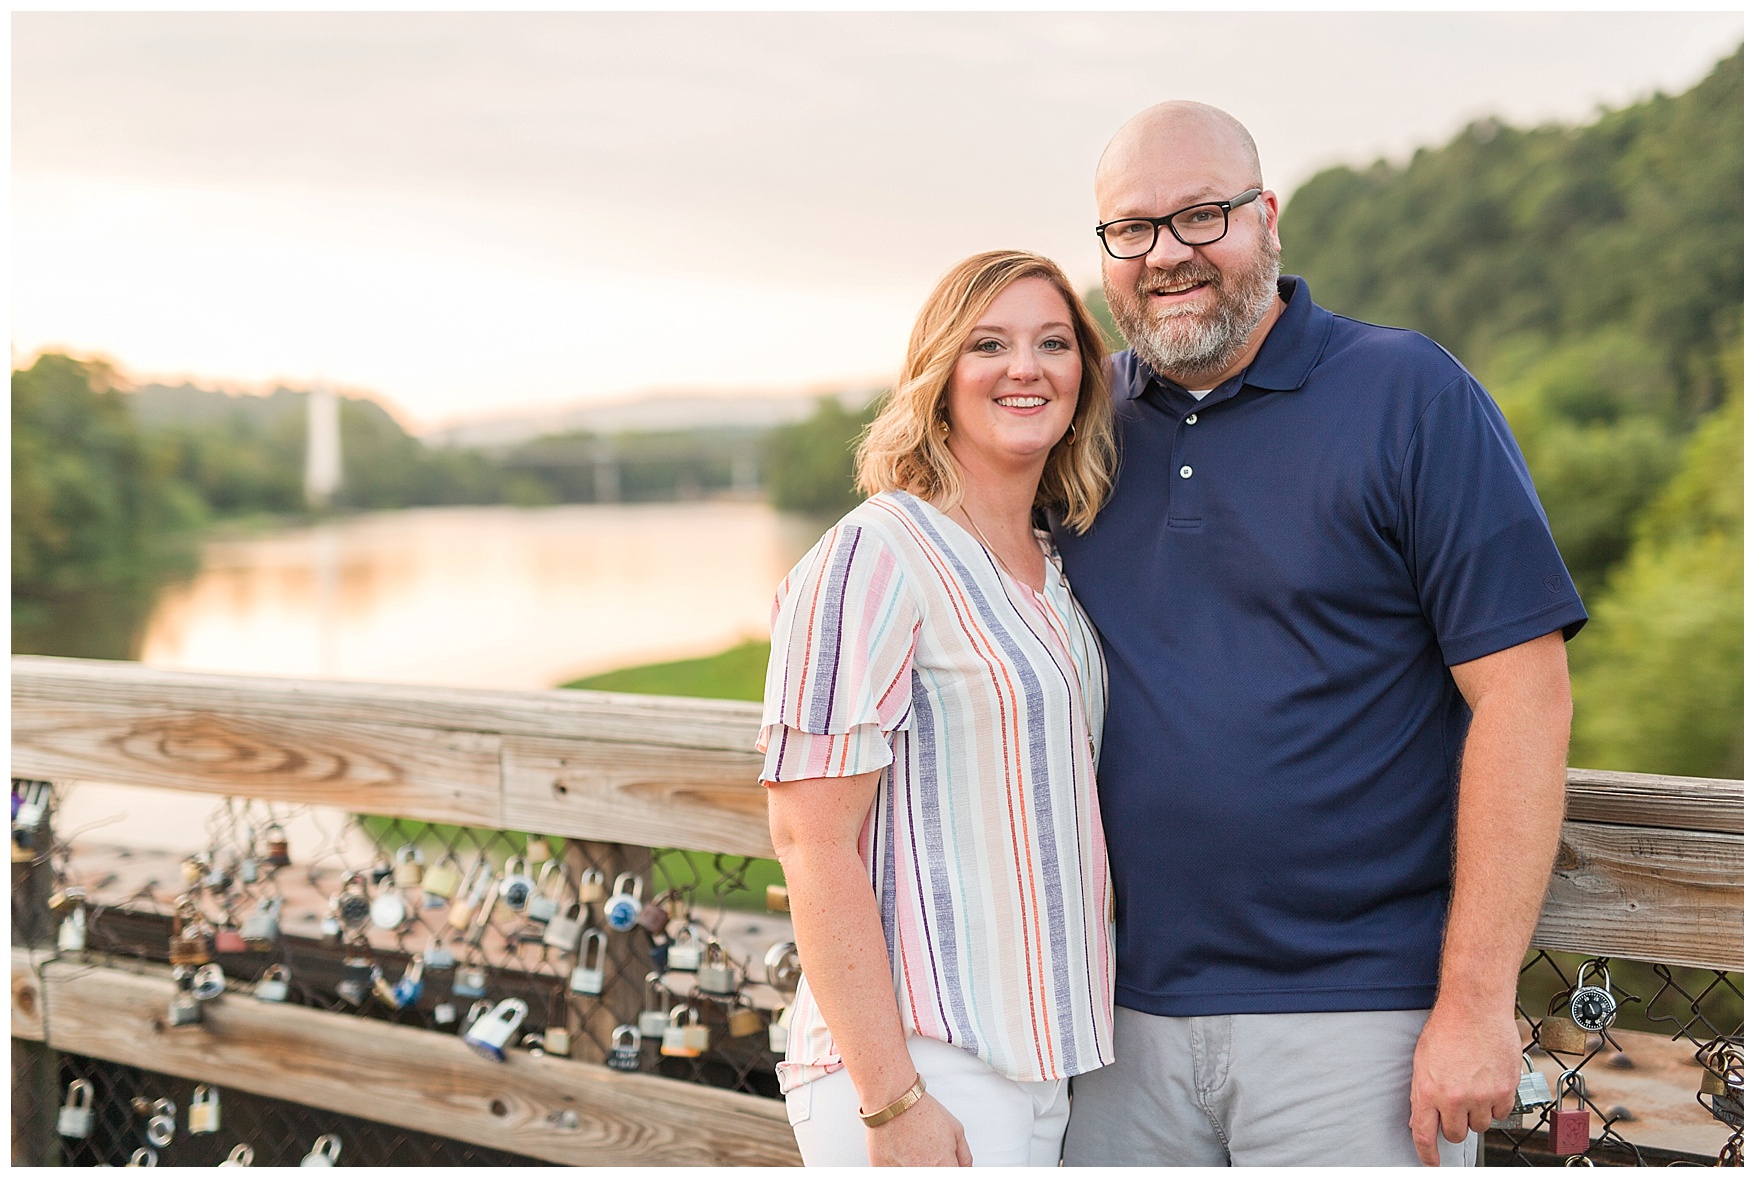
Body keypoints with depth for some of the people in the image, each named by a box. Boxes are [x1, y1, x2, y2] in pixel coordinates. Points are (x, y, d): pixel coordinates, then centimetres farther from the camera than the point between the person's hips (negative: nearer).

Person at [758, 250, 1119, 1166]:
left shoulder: (1048, 573, 11)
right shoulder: (873, 559, -13)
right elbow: (810, 840, -17)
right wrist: (890, 1101, -19)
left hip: (1040, 1056, 8)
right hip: (923, 1070, -7)